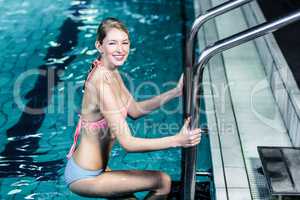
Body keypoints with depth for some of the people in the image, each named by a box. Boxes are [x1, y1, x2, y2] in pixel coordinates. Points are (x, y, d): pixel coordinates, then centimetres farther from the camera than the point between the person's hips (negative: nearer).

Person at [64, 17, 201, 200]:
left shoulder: (111, 72, 0)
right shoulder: (102, 82, -28)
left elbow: (135, 111, 9)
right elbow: (128, 143, -29)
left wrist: (175, 92, 1)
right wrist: (177, 140, -34)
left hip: (95, 169, 9)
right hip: (84, 177, -9)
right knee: (163, 183, -6)